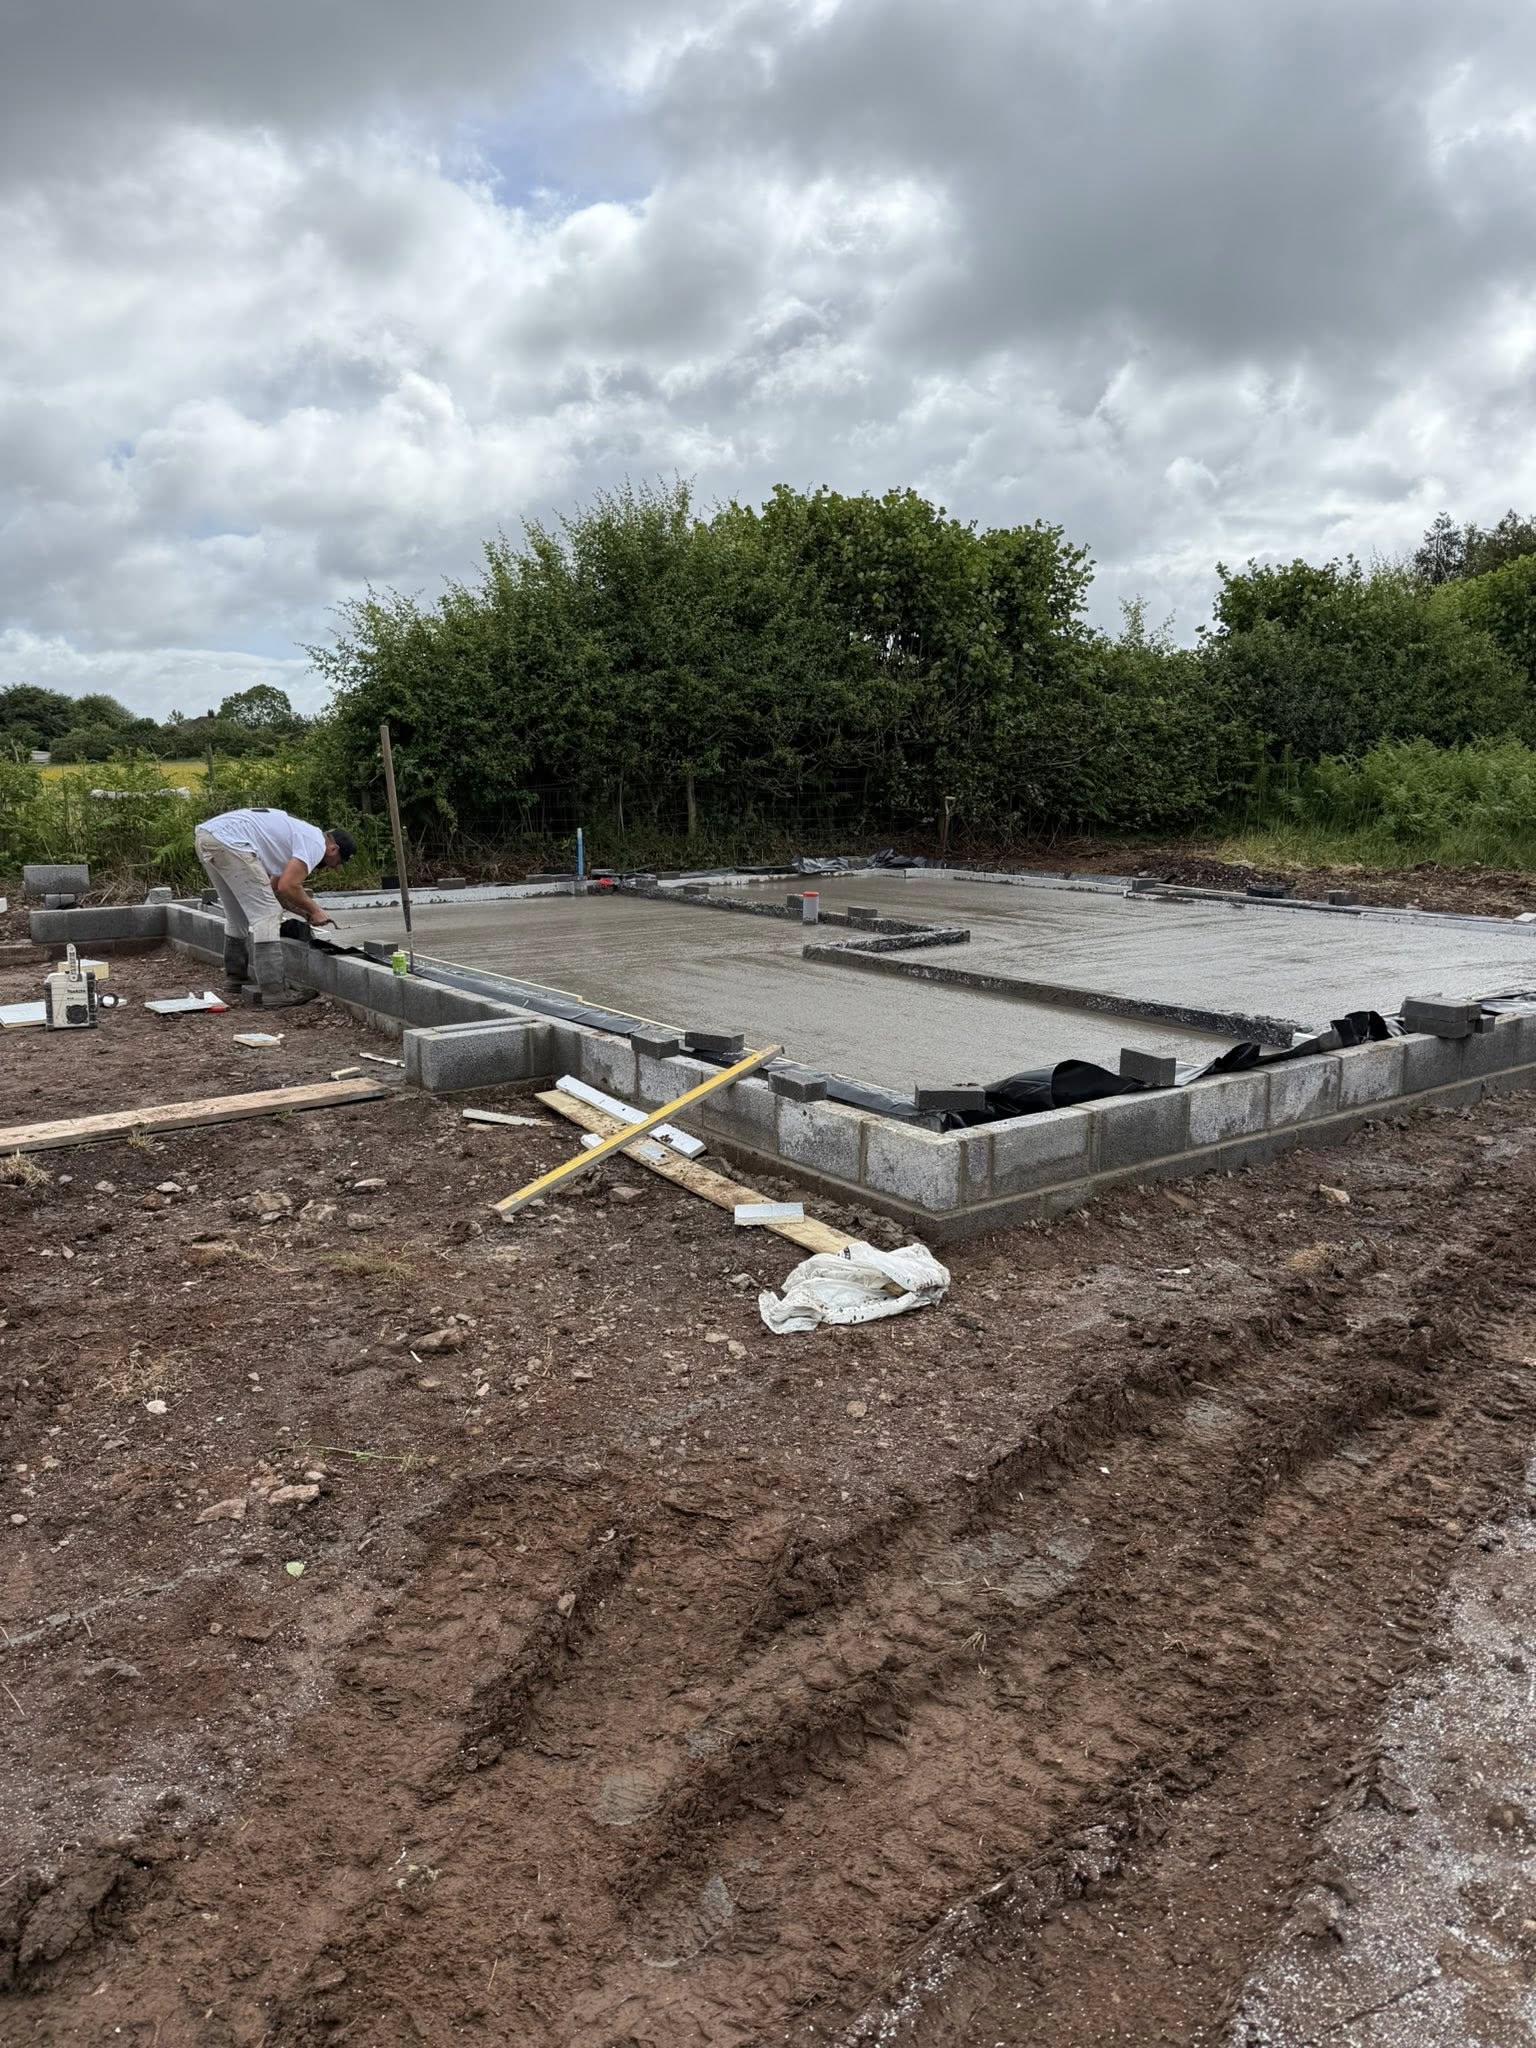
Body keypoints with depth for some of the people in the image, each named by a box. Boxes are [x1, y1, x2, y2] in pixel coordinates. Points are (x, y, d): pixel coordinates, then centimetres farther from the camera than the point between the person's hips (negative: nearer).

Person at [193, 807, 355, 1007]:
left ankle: (236, 976, 40)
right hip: (228, 840, -11)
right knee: (266, 915, -7)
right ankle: (273, 992, -9)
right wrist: (314, 910, 3)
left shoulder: (302, 836, 27)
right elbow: (288, 886, -13)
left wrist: (306, 914, 25)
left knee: (239, 915, 25)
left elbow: (275, 888, 30)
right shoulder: (316, 844, -3)